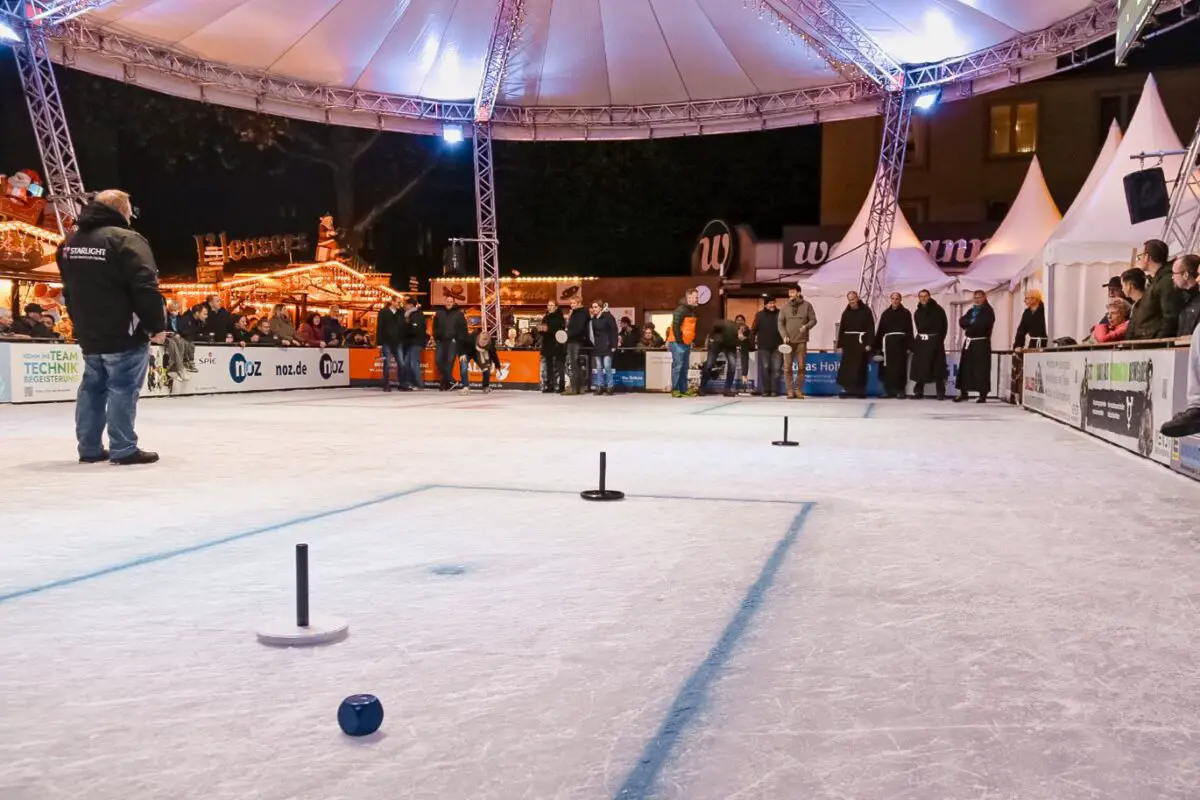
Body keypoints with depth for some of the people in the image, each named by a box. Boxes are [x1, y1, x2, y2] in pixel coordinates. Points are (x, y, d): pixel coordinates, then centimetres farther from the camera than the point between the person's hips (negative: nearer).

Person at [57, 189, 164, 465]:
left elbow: (70, 291, 20)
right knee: (122, 390, -4)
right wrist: (157, 325, -11)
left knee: (92, 388, 14)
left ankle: (89, 448, 17)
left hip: (89, 335, 8)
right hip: (125, 334, -8)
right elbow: (146, 288, -20)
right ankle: (123, 449, -2)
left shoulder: (71, 243, 12)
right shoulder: (126, 239, -15)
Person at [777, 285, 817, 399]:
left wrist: (806, 326, -16)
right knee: (788, 367, -2)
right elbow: (780, 323, 5)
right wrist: (784, 335, -8)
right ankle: (790, 390, 3)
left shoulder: (807, 305, 2)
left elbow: (813, 320, 4)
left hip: (801, 341, -1)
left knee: (801, 367, 0)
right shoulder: (785, 307, 5)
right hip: (788, 341, 1)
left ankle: (799, 390, 9)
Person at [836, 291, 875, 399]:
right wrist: (840, 344, 5)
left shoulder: (866, 311, -1)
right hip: (849, 343, 4)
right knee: (846, 367, -1)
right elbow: (842, 330, 11)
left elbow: (871, 328, -5)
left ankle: (860, 390, 2)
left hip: (861, 343, -4)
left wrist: (869, 343, -12)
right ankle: (847, 389, 4)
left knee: (860, 368, -4)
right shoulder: (846, 313, 11)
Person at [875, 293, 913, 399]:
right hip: (889, 341, 2)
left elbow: (909, 331, -1)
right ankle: (889, 389, 7)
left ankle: (900, 390, 0)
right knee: (889, 367, 1)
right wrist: (878, 346, 4)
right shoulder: (885, 313, 11)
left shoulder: (906, 313, 4)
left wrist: (909, 346, -8)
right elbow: (881, 330, 9)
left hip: (901, 342, -2)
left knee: (900, 366, -4)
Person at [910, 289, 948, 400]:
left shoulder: (938, 310, -2)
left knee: (938, 367, -4)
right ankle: (919, 392, 9)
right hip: (921, 341, 4)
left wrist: (940, 339, -2)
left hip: (935, 341, -4)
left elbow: (944, 326, 1)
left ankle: (941, 393, 1)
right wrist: (920, 337, 5)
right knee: (919, 367, 2)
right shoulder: (917, 312, 11)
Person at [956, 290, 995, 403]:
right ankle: (963, 392, 15)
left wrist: (969, 324, -4)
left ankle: (983, 394, -2)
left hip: (982, 343, -7)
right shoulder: (971, 310, 16)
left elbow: (982, 324, -17)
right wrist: (972, 323, -12)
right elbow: (962, 321, 4)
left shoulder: (988, 311, -4)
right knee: (965, 367, 8)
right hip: (969, 342, 7)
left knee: (981, 369, -6)